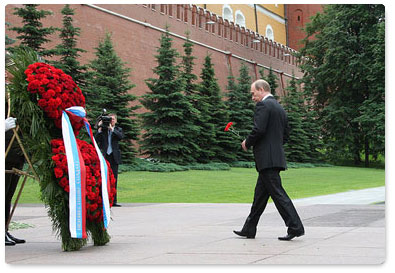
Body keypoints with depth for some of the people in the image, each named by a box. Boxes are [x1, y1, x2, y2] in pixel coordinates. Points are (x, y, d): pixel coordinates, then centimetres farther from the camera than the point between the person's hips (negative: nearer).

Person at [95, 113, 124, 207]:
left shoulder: (118, 129, 11)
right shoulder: (103, 129, 9)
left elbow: (121, 136, -11)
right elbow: (96, 140, -3)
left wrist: (112, 128, -14)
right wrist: (99, 129, -10)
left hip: (114, 157, 1)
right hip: (104, 156, -1)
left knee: (114, 178, 2)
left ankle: (113, 201, 6)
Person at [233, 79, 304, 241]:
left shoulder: (263, 105, -10)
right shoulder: (280, 108, 19)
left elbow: (259, 130, -20)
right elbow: (285, 135, 21)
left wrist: (247, 143, -4)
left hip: (267, 159, -10)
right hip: (277, 157, 10)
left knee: (277, 193, -9)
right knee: (260, 194, 13)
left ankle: (295, 227, -11)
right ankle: (249, 229, 20)